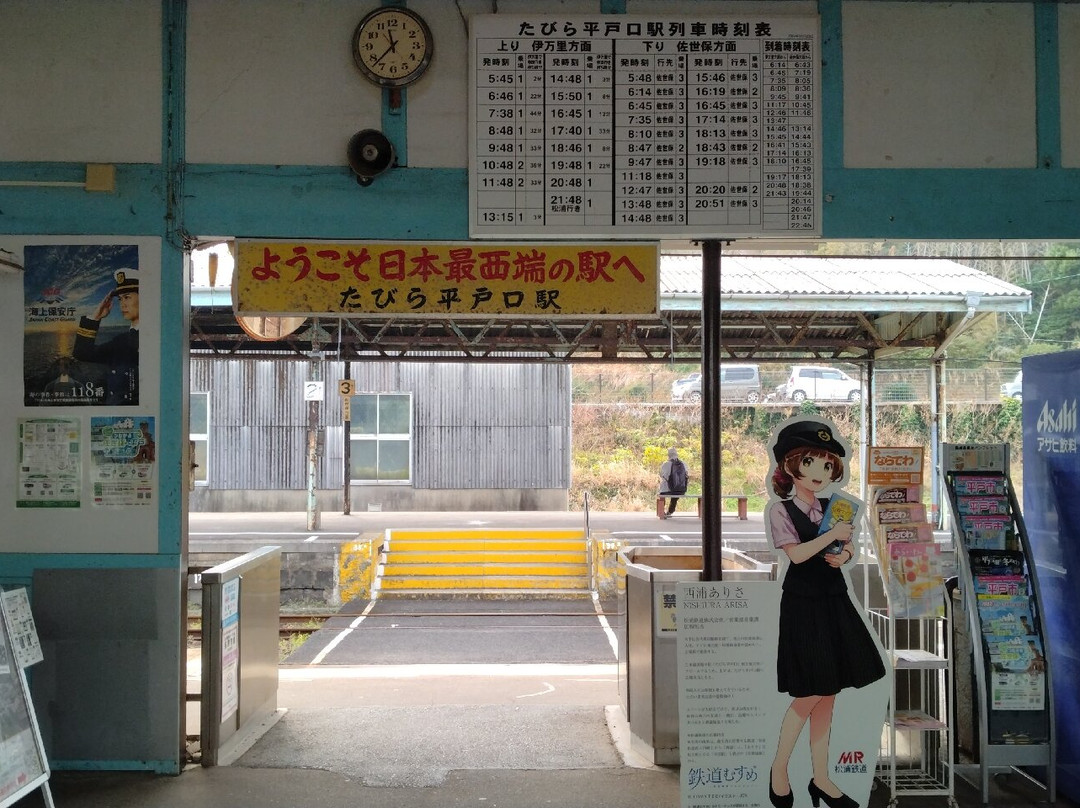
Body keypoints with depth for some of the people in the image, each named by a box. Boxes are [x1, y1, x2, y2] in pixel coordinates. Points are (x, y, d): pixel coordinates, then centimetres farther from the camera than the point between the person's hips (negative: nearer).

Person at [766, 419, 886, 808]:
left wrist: (843, 554, -7)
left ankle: (821, 777, 20)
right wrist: (833, 534, -17)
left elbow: (847, 549, 14)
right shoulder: (781, 509, -10)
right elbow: (797, 553, -20)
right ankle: (779, 769, 14)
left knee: (828, 693, 10)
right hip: (803, 604, -6)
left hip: (834, 601, 6)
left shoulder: (833, 509, 8)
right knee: (810, 694, -5)